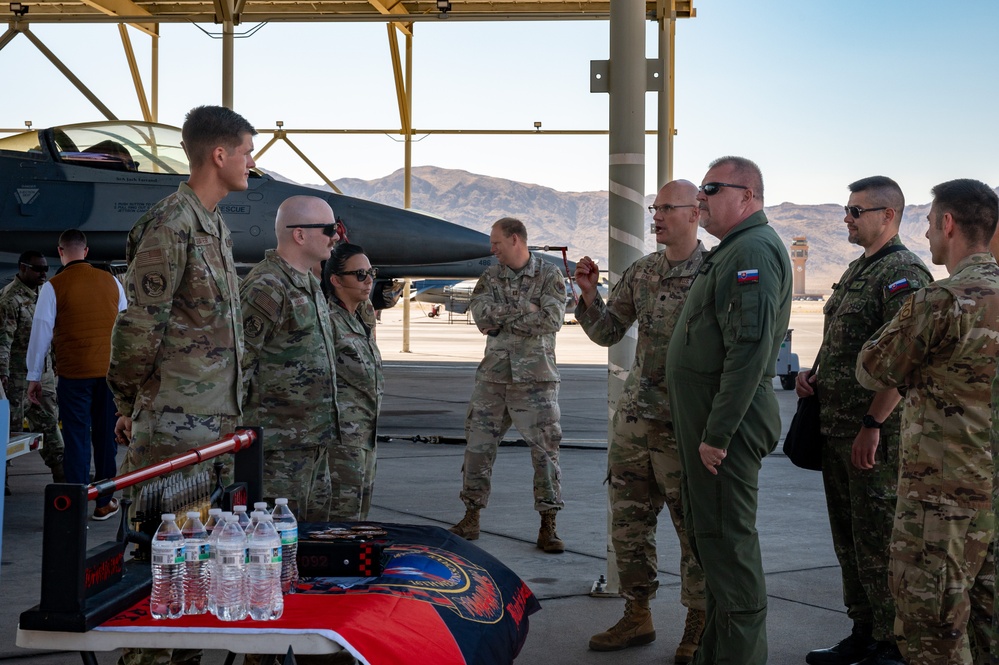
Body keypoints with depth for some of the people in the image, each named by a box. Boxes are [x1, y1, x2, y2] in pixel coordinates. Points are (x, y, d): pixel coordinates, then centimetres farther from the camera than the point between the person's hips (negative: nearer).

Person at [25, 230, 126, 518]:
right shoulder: (111, 282, 6)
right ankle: (104, 502, 18)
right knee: (106, 437, 11)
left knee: (76, 439, 3)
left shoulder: (53, 287, -4)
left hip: (73, 373, -3)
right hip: (110, 371, 3)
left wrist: (34, 377, 7)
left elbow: (41, 332, -1)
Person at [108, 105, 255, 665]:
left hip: (218, 419, 9)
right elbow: (140, 327, -14)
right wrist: (131, 405, -6)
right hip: (177, 426, -9)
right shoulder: (170, 227, -15)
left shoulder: (217, 226, 16)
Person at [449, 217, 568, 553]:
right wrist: (525, 308, -14)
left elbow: (552, 320, -15)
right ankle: (471, 518, 16)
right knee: (478, 445, 5)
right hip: (493, 375, 4)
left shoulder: (549, 276, -1)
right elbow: (480, 313, -6)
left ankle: (547, 525, 6)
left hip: (535, 377, -4)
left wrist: (501, 319, -11)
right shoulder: (490, 277, 10)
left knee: (545, 450, -3)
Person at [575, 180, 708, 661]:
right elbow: (608, 333, 13)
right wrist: (588, 294, -4)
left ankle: (698, 626, 16)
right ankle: (637, 616, 25)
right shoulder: (640, 272, 10)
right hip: (634, 417, 6)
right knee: (629, 519, 12)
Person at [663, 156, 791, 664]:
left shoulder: (755, 250, -16)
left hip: (726, 422, -11)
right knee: (708, 536, 17)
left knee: (726, 541, -6)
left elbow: (749, 349, -25)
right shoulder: (731, 251, 19)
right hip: (706, 422, 11)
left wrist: (717, 433, -25)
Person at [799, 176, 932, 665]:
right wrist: (812, 375, 9)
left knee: (878, 544, -3)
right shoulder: (857, 271, 17)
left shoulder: (904, 273, -13)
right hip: (835, 427, 10)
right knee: (848, 538, 15)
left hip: (876, 434, -10)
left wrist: (872, 425, -23)